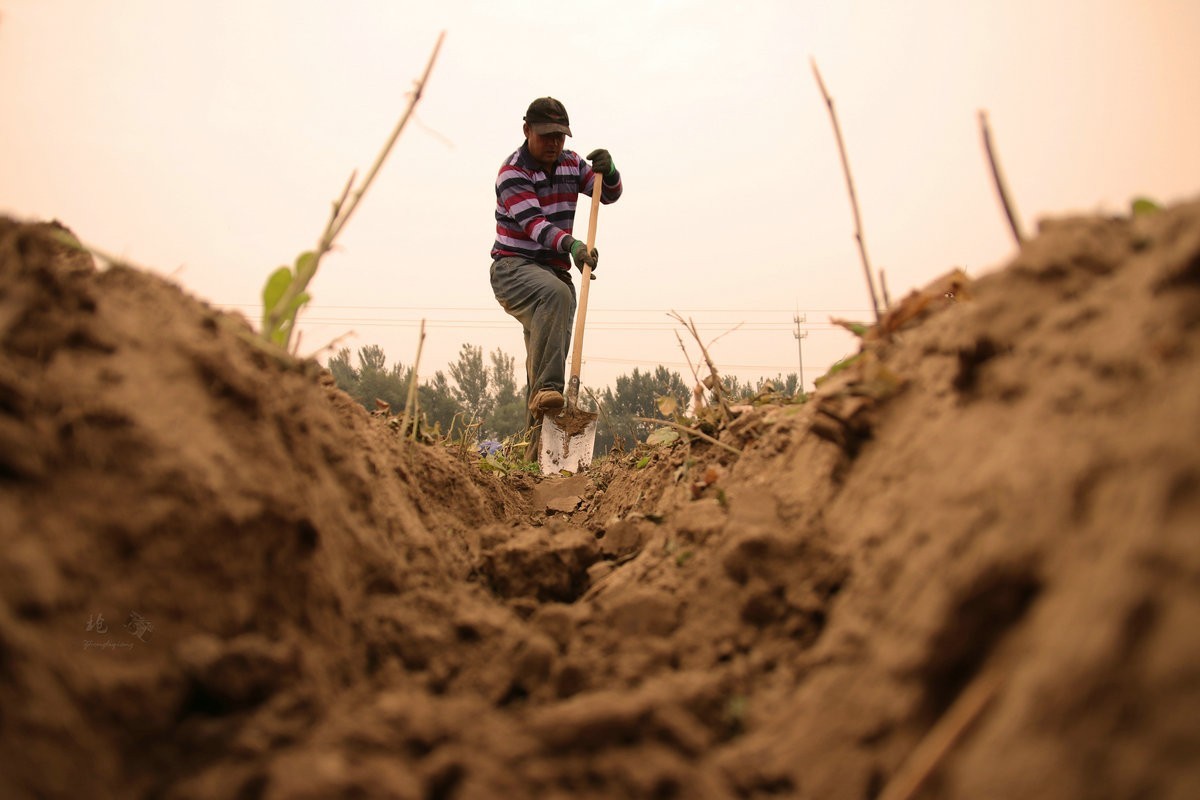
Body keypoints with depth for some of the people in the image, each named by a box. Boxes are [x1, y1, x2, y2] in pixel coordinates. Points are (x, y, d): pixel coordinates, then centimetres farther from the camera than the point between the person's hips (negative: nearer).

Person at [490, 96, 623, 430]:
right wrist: (571, 244, -41)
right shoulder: (512, 173, -10)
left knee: (549, 355, 3)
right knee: (555, 294, -39)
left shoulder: (571, 163, 12)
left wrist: (608, 171, -12)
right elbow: (533, 222, -24)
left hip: (555, 271, 7)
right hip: (514, 268, -7)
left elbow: (609, 194, 12)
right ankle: (545, 389, -45)